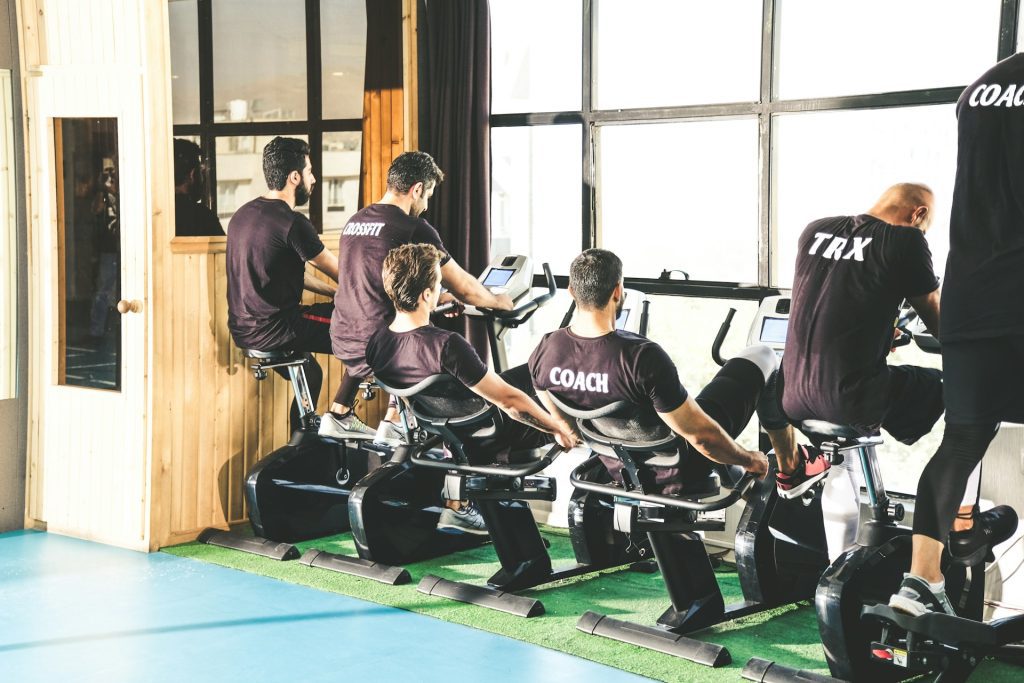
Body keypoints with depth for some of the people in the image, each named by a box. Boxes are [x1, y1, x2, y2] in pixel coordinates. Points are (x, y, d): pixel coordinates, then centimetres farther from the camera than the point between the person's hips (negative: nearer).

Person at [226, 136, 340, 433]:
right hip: (273, 329, -9)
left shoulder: (243, 214, 11)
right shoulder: (292, 223, -17)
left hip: (243, 328, 9)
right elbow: (341, 273, -7)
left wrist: (336, 292, 20)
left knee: (309, 375, 28)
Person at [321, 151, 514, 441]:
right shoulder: (414, 228, -12)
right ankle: (393, 424, 16)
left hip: (341, 339, 7)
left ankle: (338, 416, 33)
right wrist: (498, 301, 15)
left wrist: (438, 298, 34)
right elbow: (464, 289, -6)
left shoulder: (355, 221, 12)